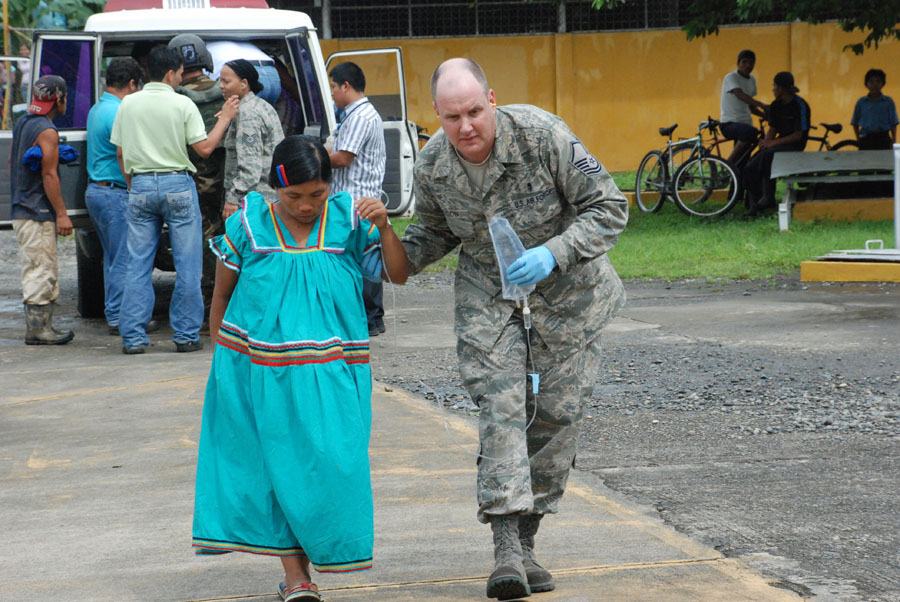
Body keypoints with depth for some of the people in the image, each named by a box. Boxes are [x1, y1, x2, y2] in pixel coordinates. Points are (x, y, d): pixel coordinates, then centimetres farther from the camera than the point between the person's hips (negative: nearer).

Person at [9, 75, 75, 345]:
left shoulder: (22, 124, 13)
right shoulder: (46, 131, -16)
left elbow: (12, 163, 22)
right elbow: (49, 175, -19)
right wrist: (61, 213, -16)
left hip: (21, 209, 10)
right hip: (38, 212, -10)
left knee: (46, 272, 14)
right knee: (41, 271, -7)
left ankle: (43, 326, 16)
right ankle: (37, 329, -6)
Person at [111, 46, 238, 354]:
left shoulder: (128, 104, 4)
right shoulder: (182, 105, -7)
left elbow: (121, 152, 9)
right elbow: (204, 147, -6)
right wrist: (225, 118, 5)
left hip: (140, 184, 3)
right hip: (177, 184, -3)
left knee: (138, 264, 5)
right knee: (187, 265, 4)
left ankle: (133, 337, 2)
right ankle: (186, 335, 3)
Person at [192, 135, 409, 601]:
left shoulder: (349, 219, 0)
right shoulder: (249, 224, -3)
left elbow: (399, 275, 1)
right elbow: (221, 294, 9)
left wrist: (383, 227, -15)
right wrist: (220, 358, 11)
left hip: (328, 376, 1)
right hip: (256, 371, -1)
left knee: (328, 466, -4)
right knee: (274, 466, 1)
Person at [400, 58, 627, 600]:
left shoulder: (542, 136, -25)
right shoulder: (433, 166, -11)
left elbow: (609, 208, -19)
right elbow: (435, 232, 10)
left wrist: (553, 254, -32)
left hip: (565, 289, -1)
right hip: (488, 292, 1)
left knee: (558, 411, 1)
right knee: (500, 404, -15)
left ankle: (526, 539, 15)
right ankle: (506, 548, -21)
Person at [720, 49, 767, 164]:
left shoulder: (752, 80, 17)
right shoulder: (731, 78, -8)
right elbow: (740, 95, -26)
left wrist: (766, 115, 9)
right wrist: (761, 105, -39)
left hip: (745, 123, 8)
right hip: (729, 123, -8)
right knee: (750, 132, -38)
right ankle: (729, 163, -28)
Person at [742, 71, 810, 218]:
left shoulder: (800, 105, -12)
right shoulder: (776, 106, 11)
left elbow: (798, 135, -16)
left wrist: (773, 142, -20)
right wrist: (765, 142, -8)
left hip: (794, 146, -8)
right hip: (779, 145, 8)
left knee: (768, 155, -37)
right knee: (750, 169, -13)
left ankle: (768, 198, -32)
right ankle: (755, 206, -10)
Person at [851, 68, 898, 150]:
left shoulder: (888, 102, 6)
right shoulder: (861, 102, 9)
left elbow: (893, 124, 6)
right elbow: (855, 124, 14)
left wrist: (894, 142, -1)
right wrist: (859, 139, 5)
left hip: (883, 139, -1)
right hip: (866, 140, 1)